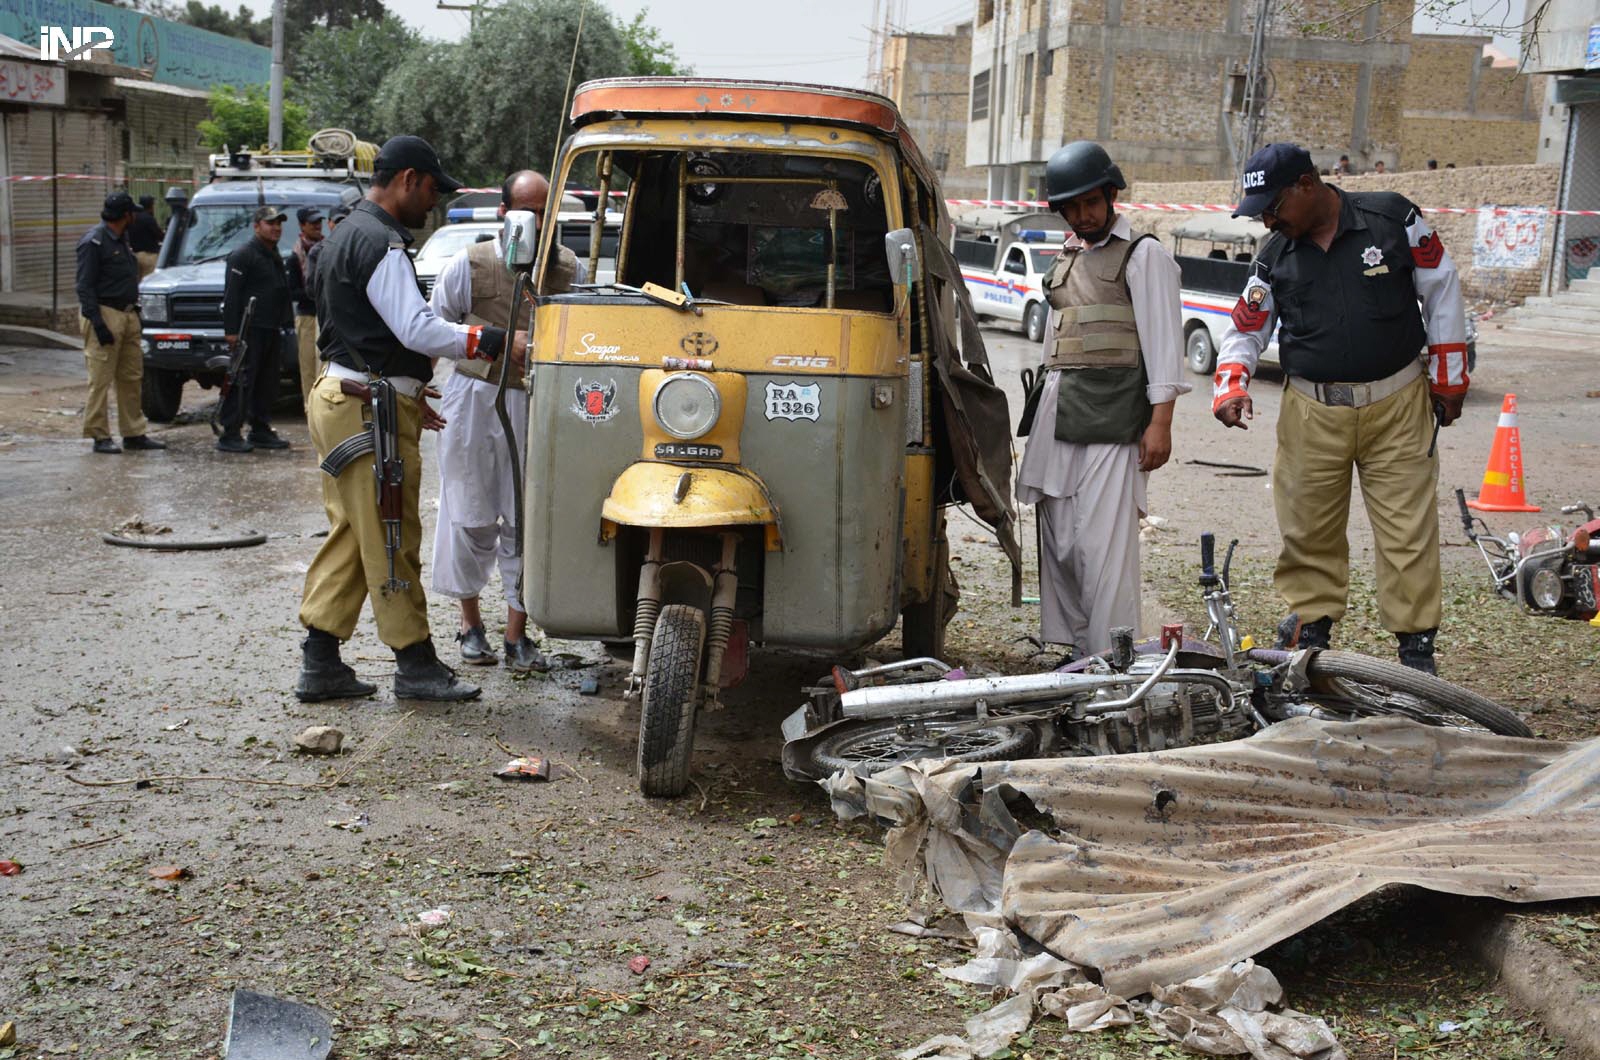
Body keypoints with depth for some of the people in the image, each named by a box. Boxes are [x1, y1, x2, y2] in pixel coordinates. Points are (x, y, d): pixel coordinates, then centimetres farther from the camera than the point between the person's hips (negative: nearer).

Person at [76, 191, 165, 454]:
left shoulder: (121, 240, 17)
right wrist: (97, 323, -21)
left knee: (132, 378, 10)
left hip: (127, 315, 9)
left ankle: (134, 433, 16)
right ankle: (100, 436, 0)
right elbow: (85, 286, -14)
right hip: (104, 314, -9)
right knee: (101, 379, -5)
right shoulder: (94, 242, -11)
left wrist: (135, 312, 19)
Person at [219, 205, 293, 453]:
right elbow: (231, 294, -15)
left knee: (267, 383, 12)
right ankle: (230, 435, -9)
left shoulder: (274, 256, 20)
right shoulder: (243, 254, -9)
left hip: (270, 330, 9)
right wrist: (231, 330, -21)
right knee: (242, 382, -10)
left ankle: (261, 430, 20)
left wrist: (283, 322, 18)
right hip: (249, 329, -9)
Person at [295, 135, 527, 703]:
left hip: (341, 396, 11)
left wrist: (409, 395, 26)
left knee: (349, 535, 13)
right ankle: (415, 665, 5)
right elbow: (419, 330, -24)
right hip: (372, 409, -11)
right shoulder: (381, 243, -15)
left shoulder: (346, 235, 20)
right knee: (391, 541, -3)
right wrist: (498, 341, -23)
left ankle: (319, 662, 14)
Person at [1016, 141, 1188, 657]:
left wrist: (1160, 421, -14)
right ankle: (1071, 650, 12)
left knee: (1104, 544, -13)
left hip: (1112, 417, -7)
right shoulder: (1068, 257, 23)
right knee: (1059, 541, 6)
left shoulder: (1143, 255, 2)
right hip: (1058, 415, 7)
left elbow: (1163, 341, -6)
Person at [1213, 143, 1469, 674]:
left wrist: (1448, 378, 4)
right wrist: (1231, 386, -8)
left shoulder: (1393, 218, -4)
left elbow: (1441, 292, 3)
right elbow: (1245, 330, 12)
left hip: (1398, 406, -2)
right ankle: (1312, 628, 20)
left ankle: (1416, 645, 7)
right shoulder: (1275, 256, 5)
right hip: (1312, 413, 3)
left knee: (1408, 529, -2)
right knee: (1308, 530, 5)